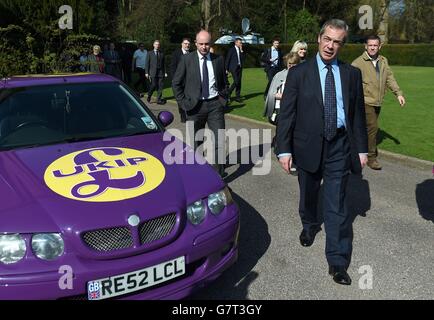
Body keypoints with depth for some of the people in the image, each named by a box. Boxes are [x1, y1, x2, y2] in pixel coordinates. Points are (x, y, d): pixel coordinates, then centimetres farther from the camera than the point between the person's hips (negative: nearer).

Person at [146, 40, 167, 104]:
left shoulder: (162, 54, 12)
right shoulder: (150, 53, 7)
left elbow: (164, 64, 11)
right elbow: (147, 63, 5)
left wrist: (165, 72, 3)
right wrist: (147, 72, -3)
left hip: (161, 72, 2)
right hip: (153, 73, -2)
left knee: (160, 86, -2)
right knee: (153, 85, -9)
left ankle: (159, 99, 5)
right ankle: (149, 96, 17)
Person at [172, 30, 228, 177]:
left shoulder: (219, 59, 5)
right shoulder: (187, 59, -1)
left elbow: (224, 82, 17)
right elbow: (176, 83, 2)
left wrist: (224, 99, 5)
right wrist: (183, 103, -4)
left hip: (215, 104, 1)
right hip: (195, 106, -1)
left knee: (219, 140, -4)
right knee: (196, 142, 11)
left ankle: (218, 175, 5)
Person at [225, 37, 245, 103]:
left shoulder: (241, 50, 13)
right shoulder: (231, 50, -3)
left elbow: (243, 58, 2)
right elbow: (227, 60, -2)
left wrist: (241, 50, -5)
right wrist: (227, 69, -5)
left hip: (239, 68, 6)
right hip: (234, 68, -6)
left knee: (239, 82, 4)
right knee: (236, 82, -14)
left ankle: (237, 97, 10)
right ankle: (228, 92, 4)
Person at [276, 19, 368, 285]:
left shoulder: (352, 74, 4)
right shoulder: (299, 73, -3)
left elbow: (358, 113, 7)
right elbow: (286, 114, -5)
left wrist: (362, 148, 6)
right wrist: (284, 149, -10)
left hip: (340, 146, 0)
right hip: (308, 146, 0)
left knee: (337, 204, 0)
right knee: (309, 195, 19)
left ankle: (338, 262, 8)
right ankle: (310, 225, 49)